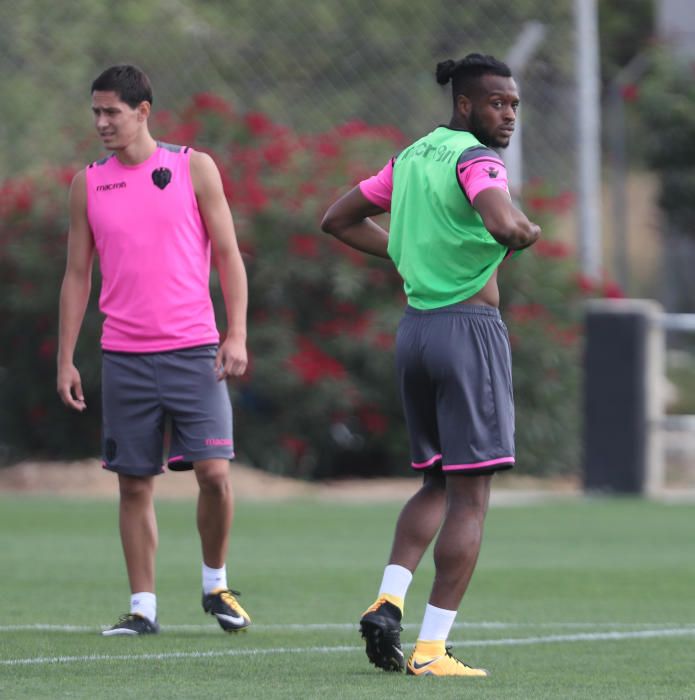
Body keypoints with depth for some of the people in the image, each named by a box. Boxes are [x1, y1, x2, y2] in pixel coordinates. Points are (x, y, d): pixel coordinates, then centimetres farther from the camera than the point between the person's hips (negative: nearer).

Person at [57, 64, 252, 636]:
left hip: (193, 350, -2)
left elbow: (228, 254, 4)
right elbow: (77, 274, 12)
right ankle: (143, 606, 8)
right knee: (135, 483, 2)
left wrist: (237, 335, -6)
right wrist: (66, 359, 7)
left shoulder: (194, 169, 2)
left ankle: (216, 585, 12)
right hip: (124, 355, 2)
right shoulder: (88, 184, 8)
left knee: (214, 471, -9)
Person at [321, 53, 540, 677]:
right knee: (470, 495, -3)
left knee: (436, 484, 19)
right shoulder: (476, 160, -13)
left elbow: (338, 220, 21)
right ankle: (432, 649, -7)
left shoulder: (413, 157, 12)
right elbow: (505, 225, -33)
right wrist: (527, 234, -10)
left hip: (415, 328, 8)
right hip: (470, 328, -8)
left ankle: (388, 602, 0)